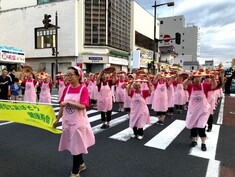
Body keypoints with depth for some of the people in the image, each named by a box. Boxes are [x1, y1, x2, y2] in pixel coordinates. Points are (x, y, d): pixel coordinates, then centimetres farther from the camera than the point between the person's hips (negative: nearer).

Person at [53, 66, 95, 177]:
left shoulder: (83, 89, -13)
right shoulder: (66, 89, 4)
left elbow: (83, 106, -23)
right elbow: (62, 106, 10)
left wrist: (68, 102, -28)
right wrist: (57, 120, 13)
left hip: (78, 122, -6)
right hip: (67, 121, 6)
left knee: (76, 146, 4)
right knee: (72, 145, 18)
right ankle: (81, 164, 41)